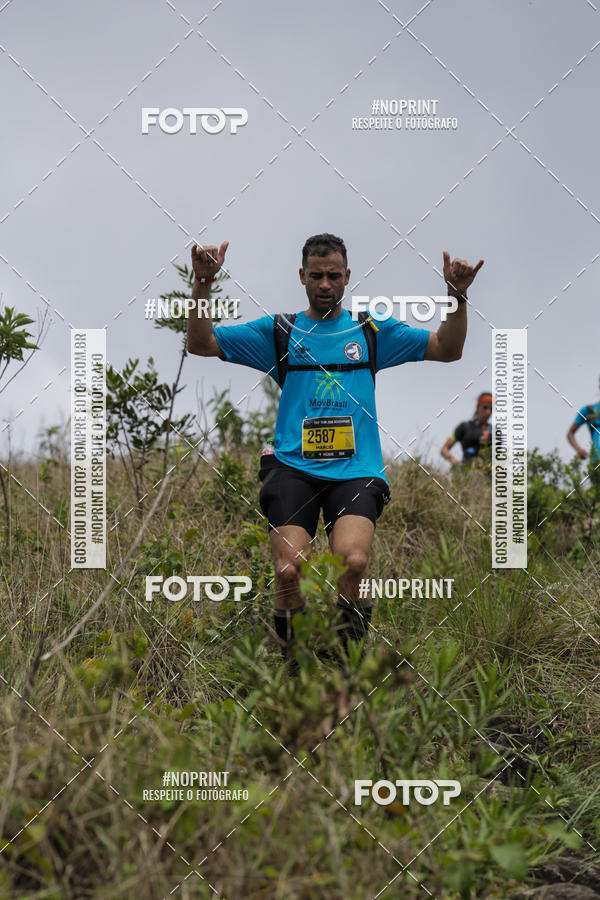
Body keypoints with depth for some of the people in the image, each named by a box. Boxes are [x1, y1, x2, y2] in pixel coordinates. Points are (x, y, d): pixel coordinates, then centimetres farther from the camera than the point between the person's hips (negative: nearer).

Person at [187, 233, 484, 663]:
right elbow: (201, 343, 10)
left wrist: (458, 296, -4)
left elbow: (448, 350, 12)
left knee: (353, 561, -27)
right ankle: (290, 660, 4)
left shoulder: (372, 331, 16)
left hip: (356, 470, 0)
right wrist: (203, 286, -5)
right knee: (289, 569, -22)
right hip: (293, 467, 0)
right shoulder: (279, 331, 14)